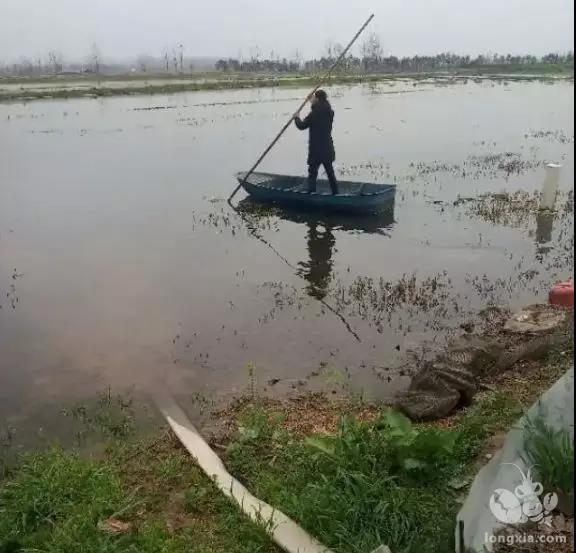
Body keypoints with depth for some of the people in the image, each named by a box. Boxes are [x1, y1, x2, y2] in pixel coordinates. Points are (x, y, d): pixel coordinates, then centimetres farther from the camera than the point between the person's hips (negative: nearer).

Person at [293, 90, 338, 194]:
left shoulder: (314, 114, -18)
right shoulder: (329, 112, 2)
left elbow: (302, 126, -12)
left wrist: (296, 117, 8)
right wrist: (314, 103, 28)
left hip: (316, 150, -7)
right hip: (328, 149, 7)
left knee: (312, 174, -1)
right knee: (330, 172, 19)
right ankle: (336, 193, 28)